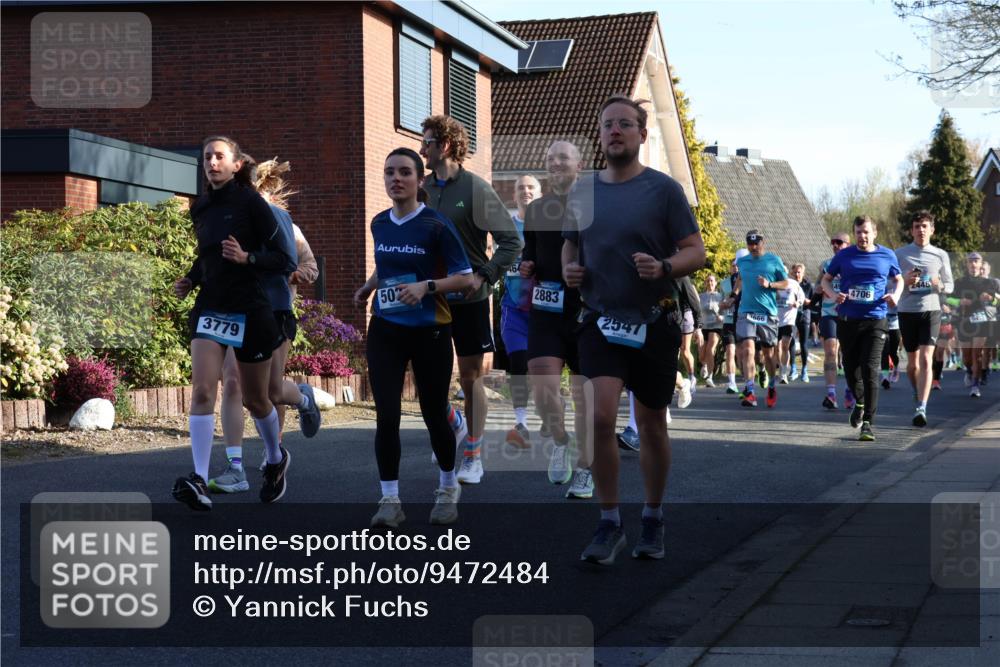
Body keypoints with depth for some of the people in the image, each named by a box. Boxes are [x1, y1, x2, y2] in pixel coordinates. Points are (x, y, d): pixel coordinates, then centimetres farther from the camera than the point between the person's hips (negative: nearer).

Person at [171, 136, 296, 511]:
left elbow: (283, 258, -9)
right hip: (210, 308, 4)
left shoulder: (250, 202, -8)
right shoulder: (201, 209, 10)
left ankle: (276, 460, 38)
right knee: (202, 392, -15)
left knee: (254, 399, 10)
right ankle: (199, 482, -21)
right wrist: (190, 280, 7)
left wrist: (246, 258, -25)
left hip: (250, 311, -4)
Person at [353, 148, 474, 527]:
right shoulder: (379, 224, 6)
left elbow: (465, 278, -10)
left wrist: (426, 286, -23)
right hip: (386, 331, 4)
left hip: (429, 332, -3)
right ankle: (390, 500, 0)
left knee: (433, 415, 8)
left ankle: (448, 488, 32)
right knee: (386, 416, -7)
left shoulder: (436, 225, -11)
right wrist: (368, 287, 11)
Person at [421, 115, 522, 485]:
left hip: (468, 299, -4)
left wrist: (484, 276, -19)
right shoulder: (423, 190, 6)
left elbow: (511, 241, -11)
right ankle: (452, 425, 29)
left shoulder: (475, 189, -9)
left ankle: (473, 455, 13)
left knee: (470, 376, 4)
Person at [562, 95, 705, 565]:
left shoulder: (663, 189, -4)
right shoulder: (582, 192, 7)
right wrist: (568, 269, 0)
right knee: (600, 416, -15)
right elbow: (569, 246, 22)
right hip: (599, 320, 2)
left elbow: (696, 252, -5)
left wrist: (663, 268, -25)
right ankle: (609, 524, -3)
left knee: (651, 426, 9)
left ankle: (653, 521, 27)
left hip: (654, 324, -2)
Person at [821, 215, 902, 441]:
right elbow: (826, 279, 13)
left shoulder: (886, 255, 5)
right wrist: (833, 294, -8)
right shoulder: (844, 256, 5)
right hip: (848, 320, 2)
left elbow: (898, 279, 18)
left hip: (875, 321, -2)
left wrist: (895, 295, -3)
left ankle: (867, 423, -11)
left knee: (870, 369, -12)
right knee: (850, 366, 13)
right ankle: (859, 403, 43)